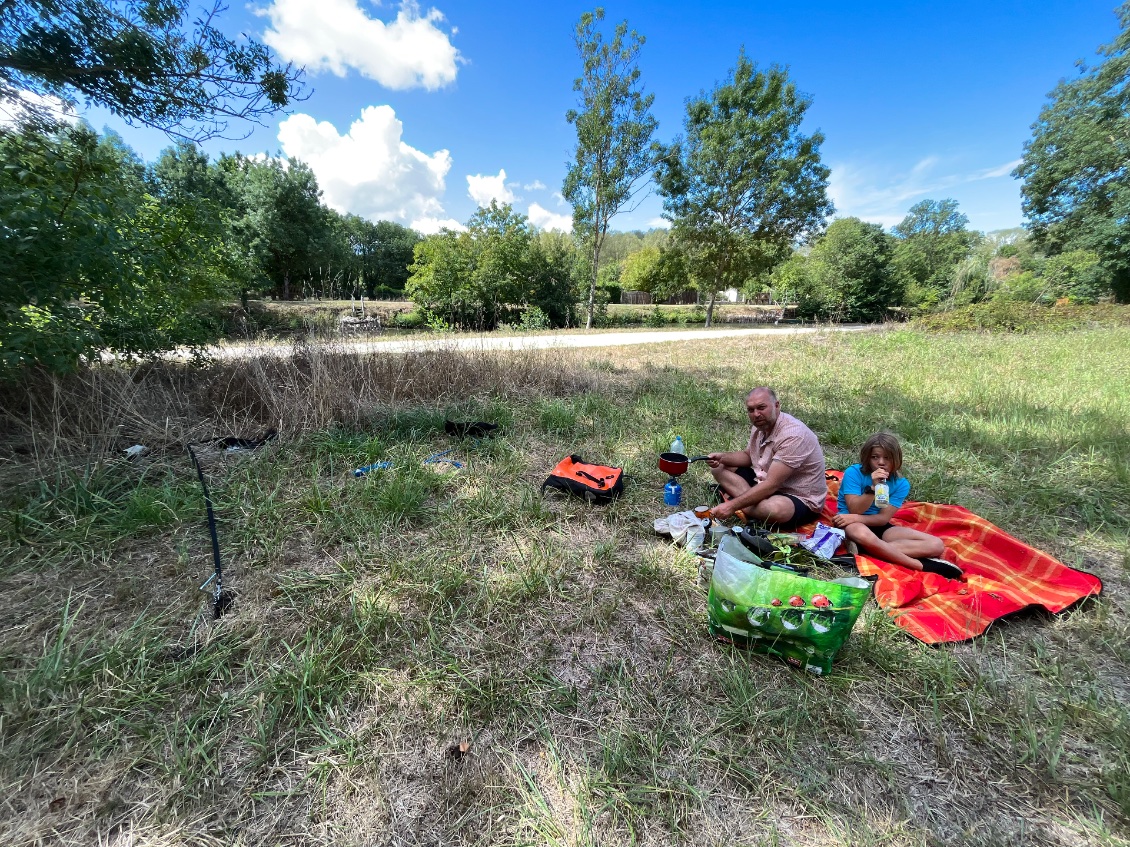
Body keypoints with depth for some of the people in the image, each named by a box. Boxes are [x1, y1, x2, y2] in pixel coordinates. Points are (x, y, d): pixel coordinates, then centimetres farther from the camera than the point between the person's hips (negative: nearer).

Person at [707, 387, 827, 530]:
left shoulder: (792, 435, -28)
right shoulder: (760, 426, 0)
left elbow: (771, 485, -32)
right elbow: (748, 456, 17)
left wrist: (732, 505, -35)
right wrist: (722, 457, -5)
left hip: (800, 500, -8)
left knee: (775, 508, -42)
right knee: (719, 468, -1)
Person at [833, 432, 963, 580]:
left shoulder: (901, 484, -3)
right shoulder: (853, 473, -12)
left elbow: (883, 518, -8)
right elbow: (854, 511, -19)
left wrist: (855, 518, -25)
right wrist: (873, 487, -30)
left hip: (879, 526, 5)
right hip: (853, 523, -5)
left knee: (936, 545, -10)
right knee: (863, 535, -42)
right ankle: (922, 565, -21)